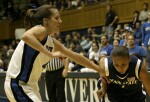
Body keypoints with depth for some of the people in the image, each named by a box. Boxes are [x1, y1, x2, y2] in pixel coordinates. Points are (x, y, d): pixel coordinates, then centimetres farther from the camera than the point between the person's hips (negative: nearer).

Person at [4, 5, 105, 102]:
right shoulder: (41, 30, -13)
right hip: (18, 85, -10)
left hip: (31, 86, 10)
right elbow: (26, 36, -37)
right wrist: (50, 54, -34)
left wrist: (99, 70, 25)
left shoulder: (52, 42, 12)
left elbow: (76, 56, 21)